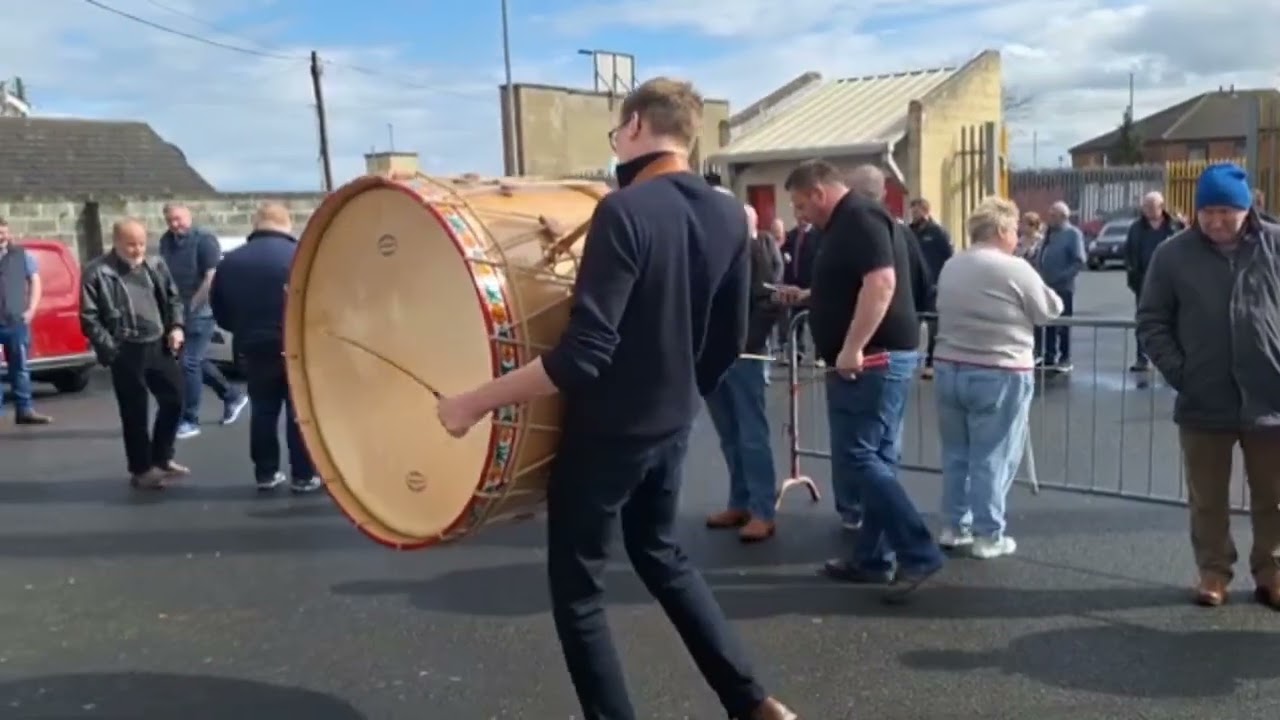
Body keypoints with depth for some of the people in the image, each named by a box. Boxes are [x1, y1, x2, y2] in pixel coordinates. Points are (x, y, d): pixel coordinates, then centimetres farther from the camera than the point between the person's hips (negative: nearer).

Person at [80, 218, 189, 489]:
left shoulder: (156, 265, 8)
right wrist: (109, 347, -14)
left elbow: (173, 299, 18)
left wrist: (176, 327, 3)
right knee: (135, 412, 3)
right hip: (127, 352, -5)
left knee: (174, 399, 10)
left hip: (160, 345, 5)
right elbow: (89, 317, -9)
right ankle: (141, 469, 17)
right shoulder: (97, 272, -8)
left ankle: (161, 458, 28)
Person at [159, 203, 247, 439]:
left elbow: (212, 278, -17)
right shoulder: (166, 241, 8)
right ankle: (233, 396, 33)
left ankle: (190, 421, 1)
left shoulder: (204, 240, -12)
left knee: (189, 363, -8)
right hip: (177, 312, 7)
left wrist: (191, 306, -16)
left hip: (201, 313, -7)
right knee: (197, 362, 15)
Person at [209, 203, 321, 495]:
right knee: (300, 412, 5)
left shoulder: (231, 261, 4)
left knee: (262, 411, 14)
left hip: (254, 349, 4)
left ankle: (266, 473, 19)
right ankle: (303, 476, 7)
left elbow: (219, 310, 9)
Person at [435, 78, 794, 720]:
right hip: (672, 423, 8)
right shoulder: (728, 216, 1)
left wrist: (476, 401, -20)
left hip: (606, 430, -8)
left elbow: (583, 353, -27)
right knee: (660, 555, 26)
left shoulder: (624, 212, -21)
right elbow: (731, 339, 9)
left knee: (576, 587, 10)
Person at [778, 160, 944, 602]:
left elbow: (881, 283, -26)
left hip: (871, 359, -11)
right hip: (879, 358, 11)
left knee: (856, 459, -11)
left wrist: (852, 348, -28)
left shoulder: (859, 219, -13)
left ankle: (919, 553, -7)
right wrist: (808, 297, 22)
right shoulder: (850, 222, 19)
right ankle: (873, 558, 17)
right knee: (875, 460, 11)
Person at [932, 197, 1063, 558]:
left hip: (949, 369, 6)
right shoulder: (1015, 269, -11)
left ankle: (954, 526, 21)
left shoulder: (950, 267, 8)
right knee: (993, 458, 2)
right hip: (999, 374, -6)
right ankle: (988, 535, 9)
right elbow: (1050, 310, -1)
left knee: (956, 453, 14)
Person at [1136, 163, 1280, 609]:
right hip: (1204, 403, 0)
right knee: (1207, 499, 12)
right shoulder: (1174, 254, -2)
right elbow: (1151, 321, 2)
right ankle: (1214, 570, 27)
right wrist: (1177, 371, -7)